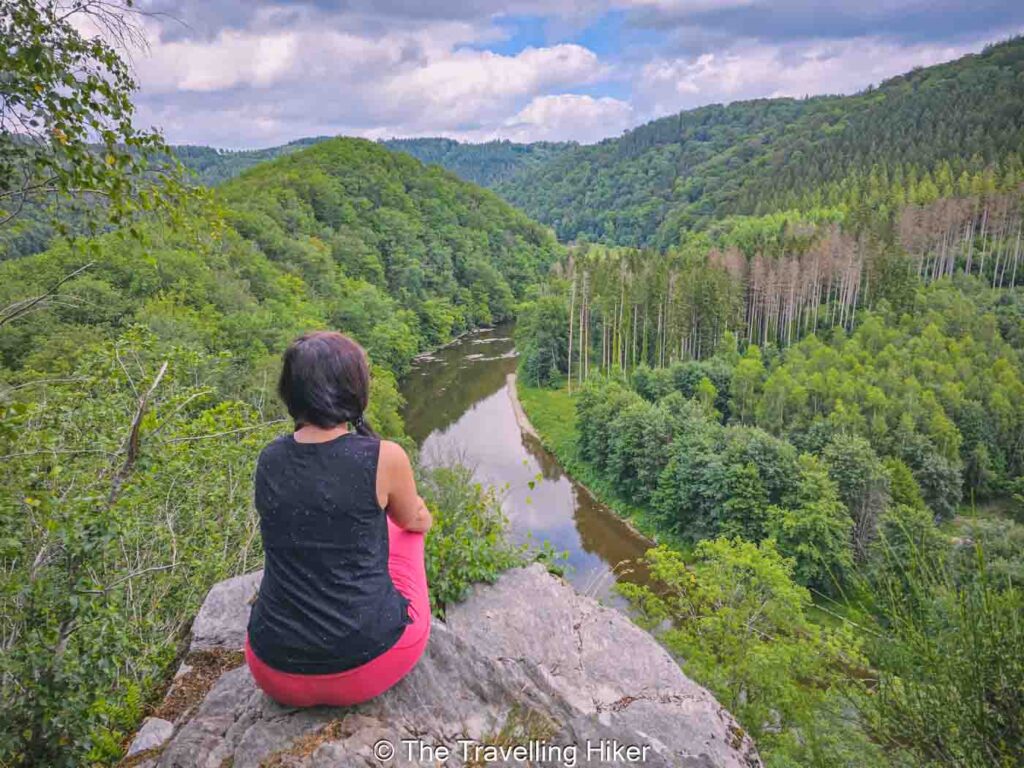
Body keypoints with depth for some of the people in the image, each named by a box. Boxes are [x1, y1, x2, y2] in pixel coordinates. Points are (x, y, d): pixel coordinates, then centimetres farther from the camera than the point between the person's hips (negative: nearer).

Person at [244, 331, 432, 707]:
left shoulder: (268, 460, -2)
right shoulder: (384, 458, -15)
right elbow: (415, 520, 8)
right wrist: (420, 514, 33)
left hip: (275, 675, 4)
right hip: (368, 666, -3)